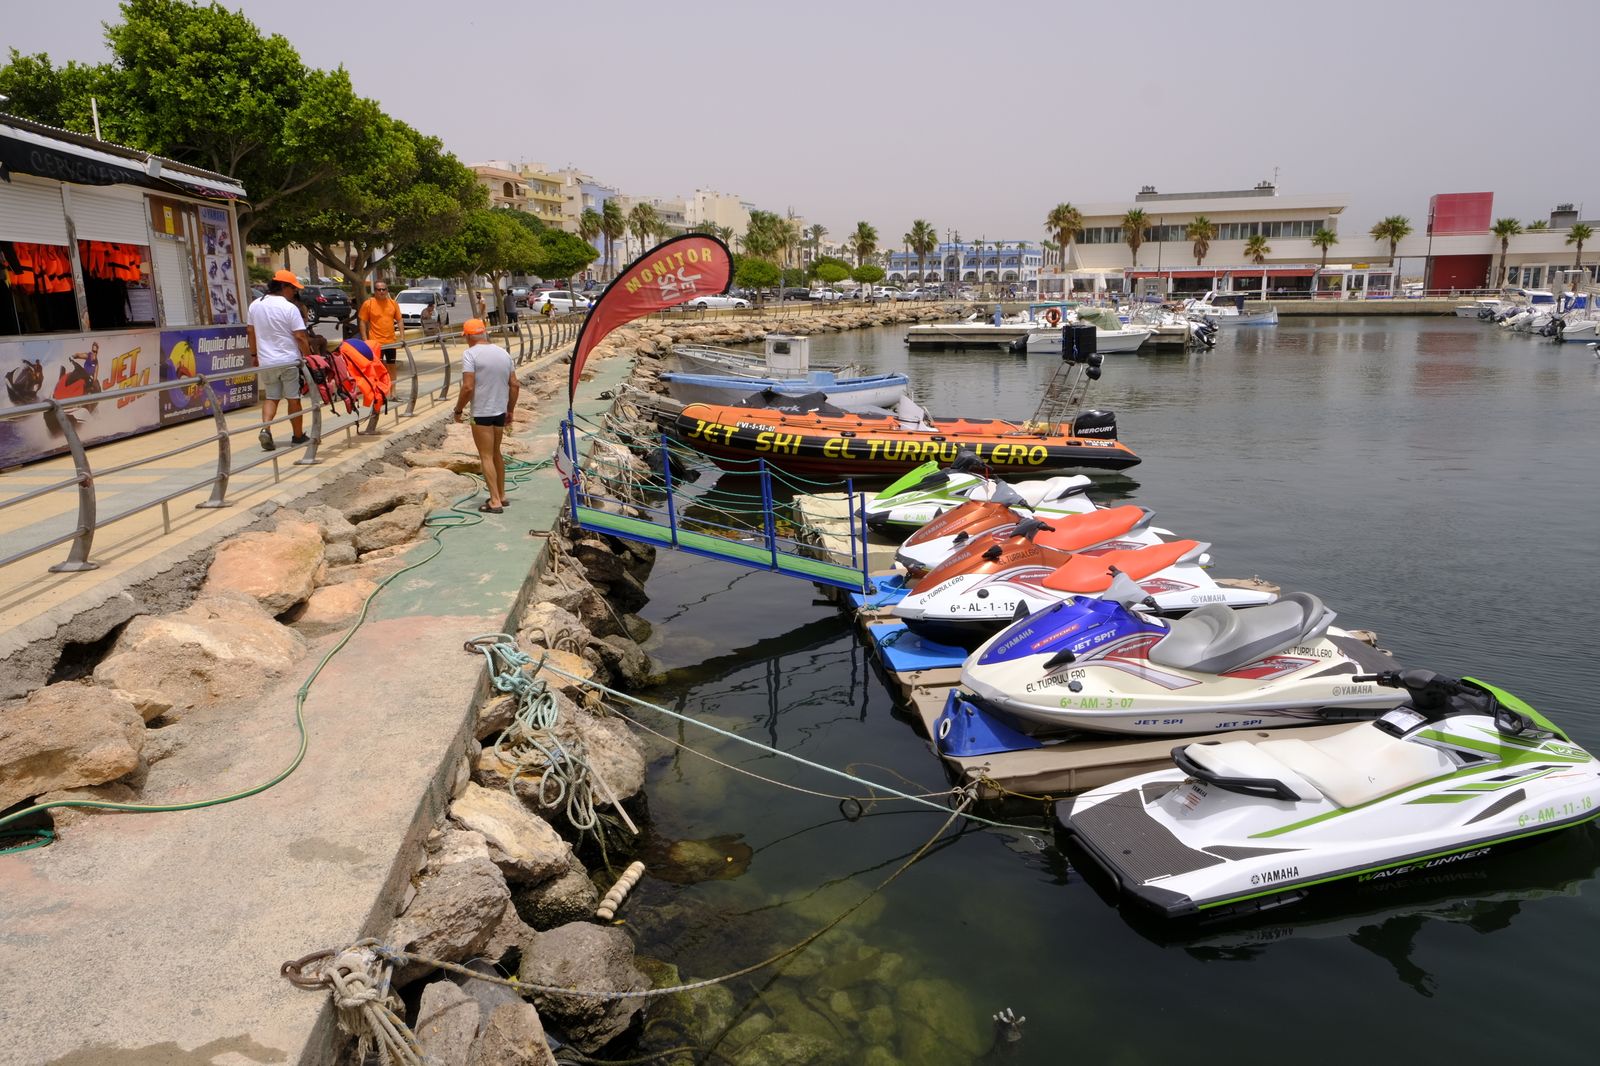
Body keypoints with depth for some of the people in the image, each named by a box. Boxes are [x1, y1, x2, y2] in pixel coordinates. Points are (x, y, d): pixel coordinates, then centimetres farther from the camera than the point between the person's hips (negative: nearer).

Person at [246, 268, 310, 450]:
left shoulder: (255, 305, 6)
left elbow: (250, 331, 13)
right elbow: (300, 336, -15)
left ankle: (265, 428, -9)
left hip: (266, 362, 5)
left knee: (270, 397, 13)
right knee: (293, 399, 6)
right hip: (289, 360, -5)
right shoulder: (290, 308, -12)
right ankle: (298, 436, 16)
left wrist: (254, 354, 22)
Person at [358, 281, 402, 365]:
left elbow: (399, 320, 11)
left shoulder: (393, 303, 6)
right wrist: (365, 340, -9)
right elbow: (363, 322, -3)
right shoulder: (368, 304, -5)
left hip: (391, 342, 4)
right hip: (375, 343, -4)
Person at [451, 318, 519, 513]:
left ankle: (495, 501, -3)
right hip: (500, 411, 6)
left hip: (482, 413, -6)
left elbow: (468, 387, -19)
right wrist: (511, 410, 19)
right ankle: (501, 495, 27)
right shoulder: (503, 352, 7)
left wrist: (458, 409, -6)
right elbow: (515, 385, 9)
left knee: (486, 457, -1)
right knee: (496, 453, 20)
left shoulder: (470, 354, -13)